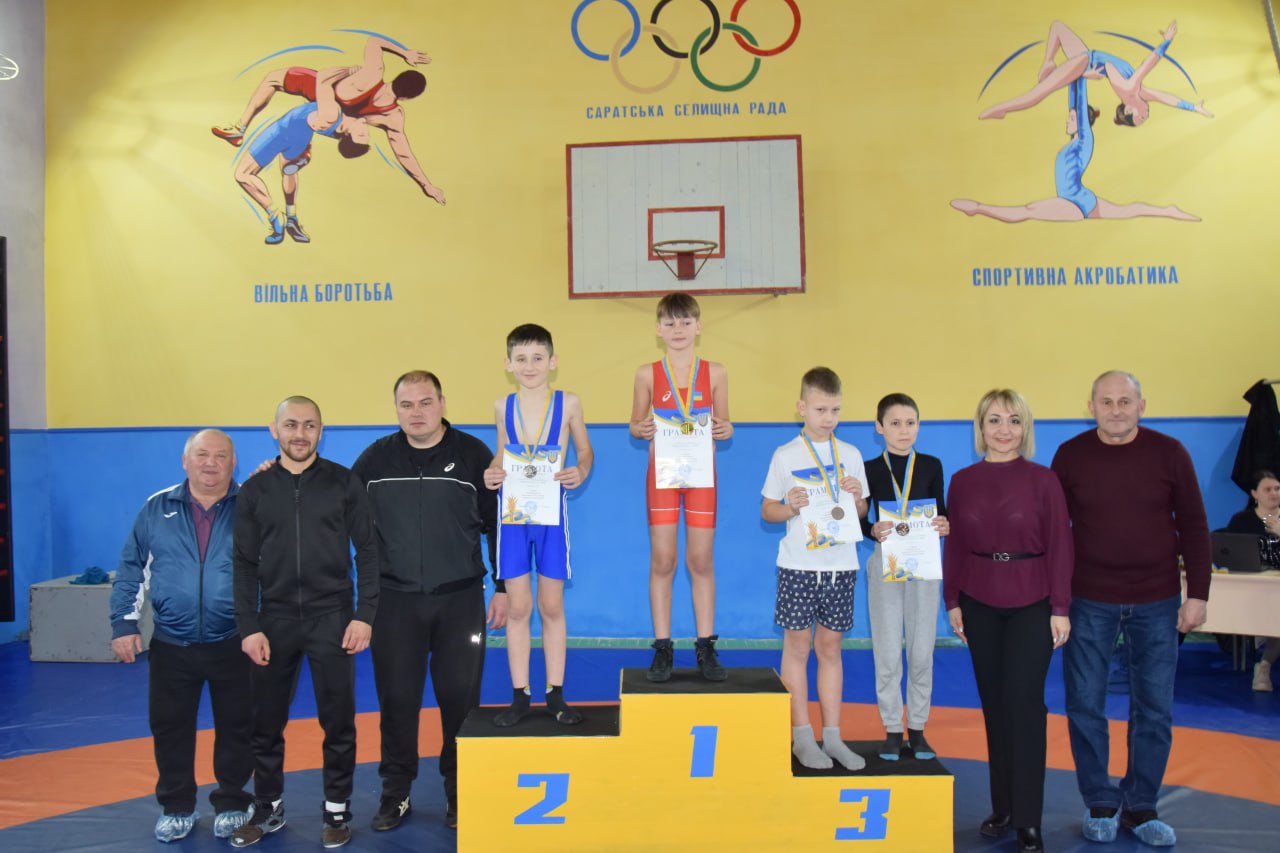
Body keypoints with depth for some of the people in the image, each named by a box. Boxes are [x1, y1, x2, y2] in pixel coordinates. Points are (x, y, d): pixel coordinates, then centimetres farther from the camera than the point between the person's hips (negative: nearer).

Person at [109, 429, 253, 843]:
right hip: (171, 646, 2)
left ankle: (232, 804, 26)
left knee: (236, 728, 8)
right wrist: (124, 623, 0)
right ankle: (176, 807, 29)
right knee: (170, 728, 11)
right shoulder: (157, 508, 2)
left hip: (235, 645, -1)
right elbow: (131, 568, 5)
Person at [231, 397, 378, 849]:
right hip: (275, 619, 2)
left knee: (337, 721, 4)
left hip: (331, 617, -2)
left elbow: (366, 551, -1)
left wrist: (364, 615, -8)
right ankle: (268, 809, 27)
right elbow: (245, 564, 4)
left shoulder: (344, 483, -1)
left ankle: (337, 811, 20)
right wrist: (249, 627, -3)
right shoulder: (255, 489, 4)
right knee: (265, 722, 9)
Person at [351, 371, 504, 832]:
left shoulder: (472, 454, -3)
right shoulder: (376, 458, 2)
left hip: (460, 599, -1)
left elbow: (499, 525, 0)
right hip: (394, 600, 1)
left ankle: (460, 791, 23)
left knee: (459, 697, 6)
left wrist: (503, 589, -1)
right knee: (396, 697, 7)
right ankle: (395, 791, 24)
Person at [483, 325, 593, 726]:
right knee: (517, 607, 4)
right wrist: (491, 474, -5)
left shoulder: (568, 403, -3)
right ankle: (520, 696, 15)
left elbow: (585, 450, 9)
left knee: (552, 606, 6)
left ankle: (555, 695, 18)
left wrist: (580, 472, -12)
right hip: (513, 514, 1)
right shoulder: (503, 406, 2)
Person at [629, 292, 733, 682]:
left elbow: (722, 422, 9)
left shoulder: (714, 372, 2)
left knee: (702, 561, 5)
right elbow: (635, 423, 8)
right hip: (661, 473, 0)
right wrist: (642, 430, -15)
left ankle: (705, 649, 14)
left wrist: (726, 430, -14)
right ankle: (662, 648, 10)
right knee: (662, 561, 2)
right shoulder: (648, 374, 1)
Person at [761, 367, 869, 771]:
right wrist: (789, 508, -17)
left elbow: (861, 512, 13)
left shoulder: (851, 455, 7)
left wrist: (858, 497, -8)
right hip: (798, 564, -2)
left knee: (830, 646, 9)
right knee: (798, 645, 3)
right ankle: (802, 736, 13)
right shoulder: (785, 456, -1)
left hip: (840, 564, 3)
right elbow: (767, 510, 3)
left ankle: (832, 736, 17)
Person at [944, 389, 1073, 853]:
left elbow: (1060, 546, -4)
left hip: (1032, 605, -3)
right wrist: (953, 601, 4)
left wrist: (1060, 609, -7)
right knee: (993, 703, 9)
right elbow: (953, 546, 7)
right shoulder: (963, 481, 4)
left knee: (1024, 702, -5)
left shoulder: (1043, 479, -3)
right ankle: (1002, 808, 21)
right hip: (980, 604, 3)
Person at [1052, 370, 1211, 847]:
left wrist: (1197, 594, -2)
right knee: (1085, 706, 3)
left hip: (1156, 602, 0)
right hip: (1089, 602, 0)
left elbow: (1194, 527, 3)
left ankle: (1140, 807, 22)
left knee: (1155, 709, 6)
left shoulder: (1169, 454, -1)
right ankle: (1100, 805, 19)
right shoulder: (1070, 456, -1)